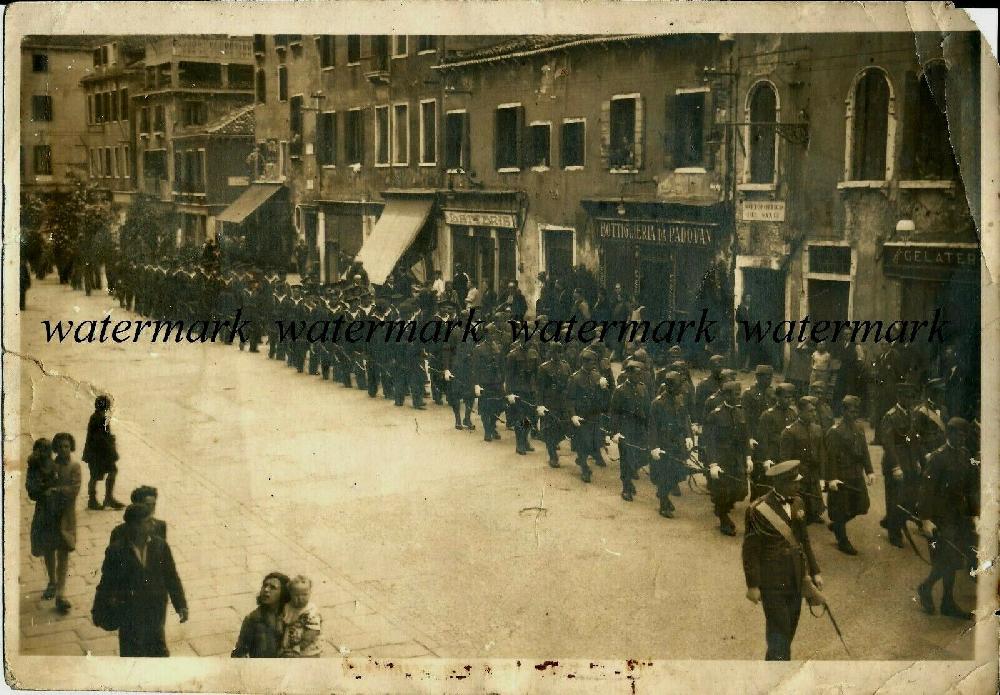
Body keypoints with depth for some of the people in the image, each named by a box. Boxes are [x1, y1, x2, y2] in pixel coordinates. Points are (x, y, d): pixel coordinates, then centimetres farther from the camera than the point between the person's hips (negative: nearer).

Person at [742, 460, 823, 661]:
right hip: (773, 582, -7)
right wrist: (752, 585, -13)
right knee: (779, 631, -3)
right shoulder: (759, 510, -17)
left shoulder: (797, 503, 4)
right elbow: (750, 550, -13)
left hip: (796, 580, 7)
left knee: (790, 629, 15)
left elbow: (804, 540, 14)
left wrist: (814, 571, 13)